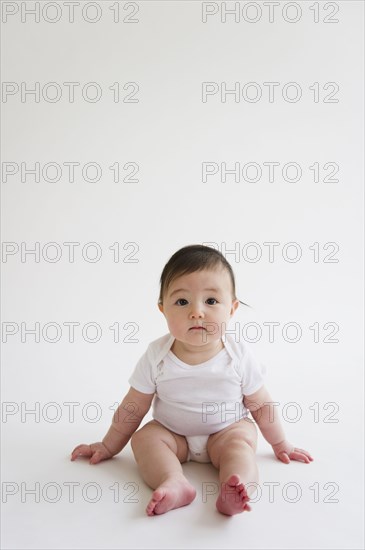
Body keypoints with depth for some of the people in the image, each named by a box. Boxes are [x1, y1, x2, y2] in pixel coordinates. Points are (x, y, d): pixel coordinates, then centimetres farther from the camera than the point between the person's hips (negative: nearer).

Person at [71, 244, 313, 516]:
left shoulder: (239, 354, -17)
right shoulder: (156, 356, -16)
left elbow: (260, 404, -2)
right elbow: (133, 407, -3)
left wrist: (281, 445, 8)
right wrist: (109, 447, 5)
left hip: (227, 431, -1)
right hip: (171, 434, 2)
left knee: (241, 440, -29)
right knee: (143, 437, -23)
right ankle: (174, 483, -41)